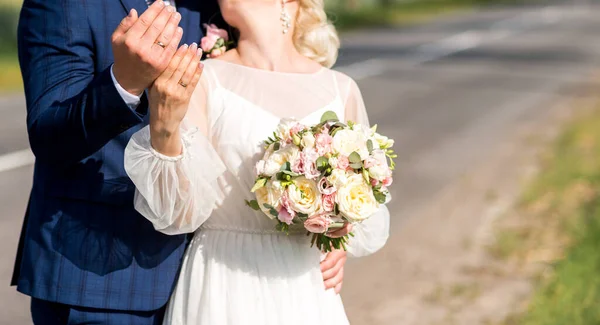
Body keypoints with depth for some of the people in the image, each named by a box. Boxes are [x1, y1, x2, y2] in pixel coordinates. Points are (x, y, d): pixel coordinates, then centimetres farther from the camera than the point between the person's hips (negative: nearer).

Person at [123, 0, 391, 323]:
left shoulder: (340, 90, 1)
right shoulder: (200, 82, -5)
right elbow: (180, 212, -13)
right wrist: (164, 127, -28)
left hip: (307, 289, 3)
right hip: (224, 290, -2)